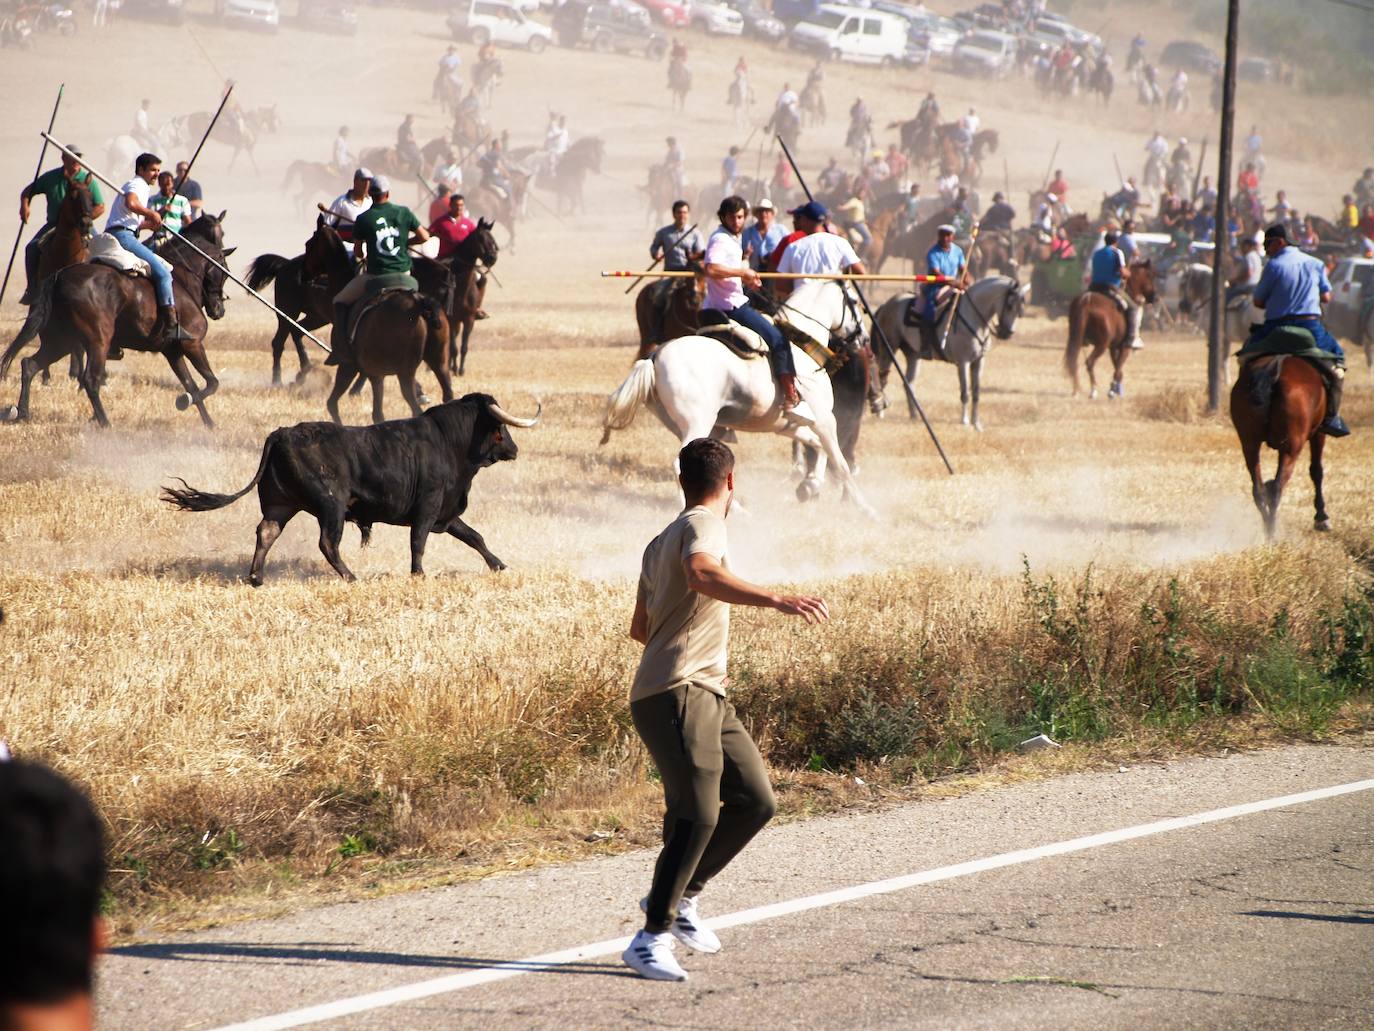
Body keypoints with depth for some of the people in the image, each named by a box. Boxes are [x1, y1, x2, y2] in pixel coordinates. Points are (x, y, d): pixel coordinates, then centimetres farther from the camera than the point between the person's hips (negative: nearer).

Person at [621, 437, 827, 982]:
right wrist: (775, 600, -41)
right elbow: (702, 574, -32)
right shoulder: (703, 525, -8)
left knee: (756, 801, 7)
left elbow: (641, 626, 31)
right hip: (675, 694, -10)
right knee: (697, 814, -16)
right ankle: (652, 938, -12)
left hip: (706, 695, 10)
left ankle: (680, 896, 16)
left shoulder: (661, 543, 22)